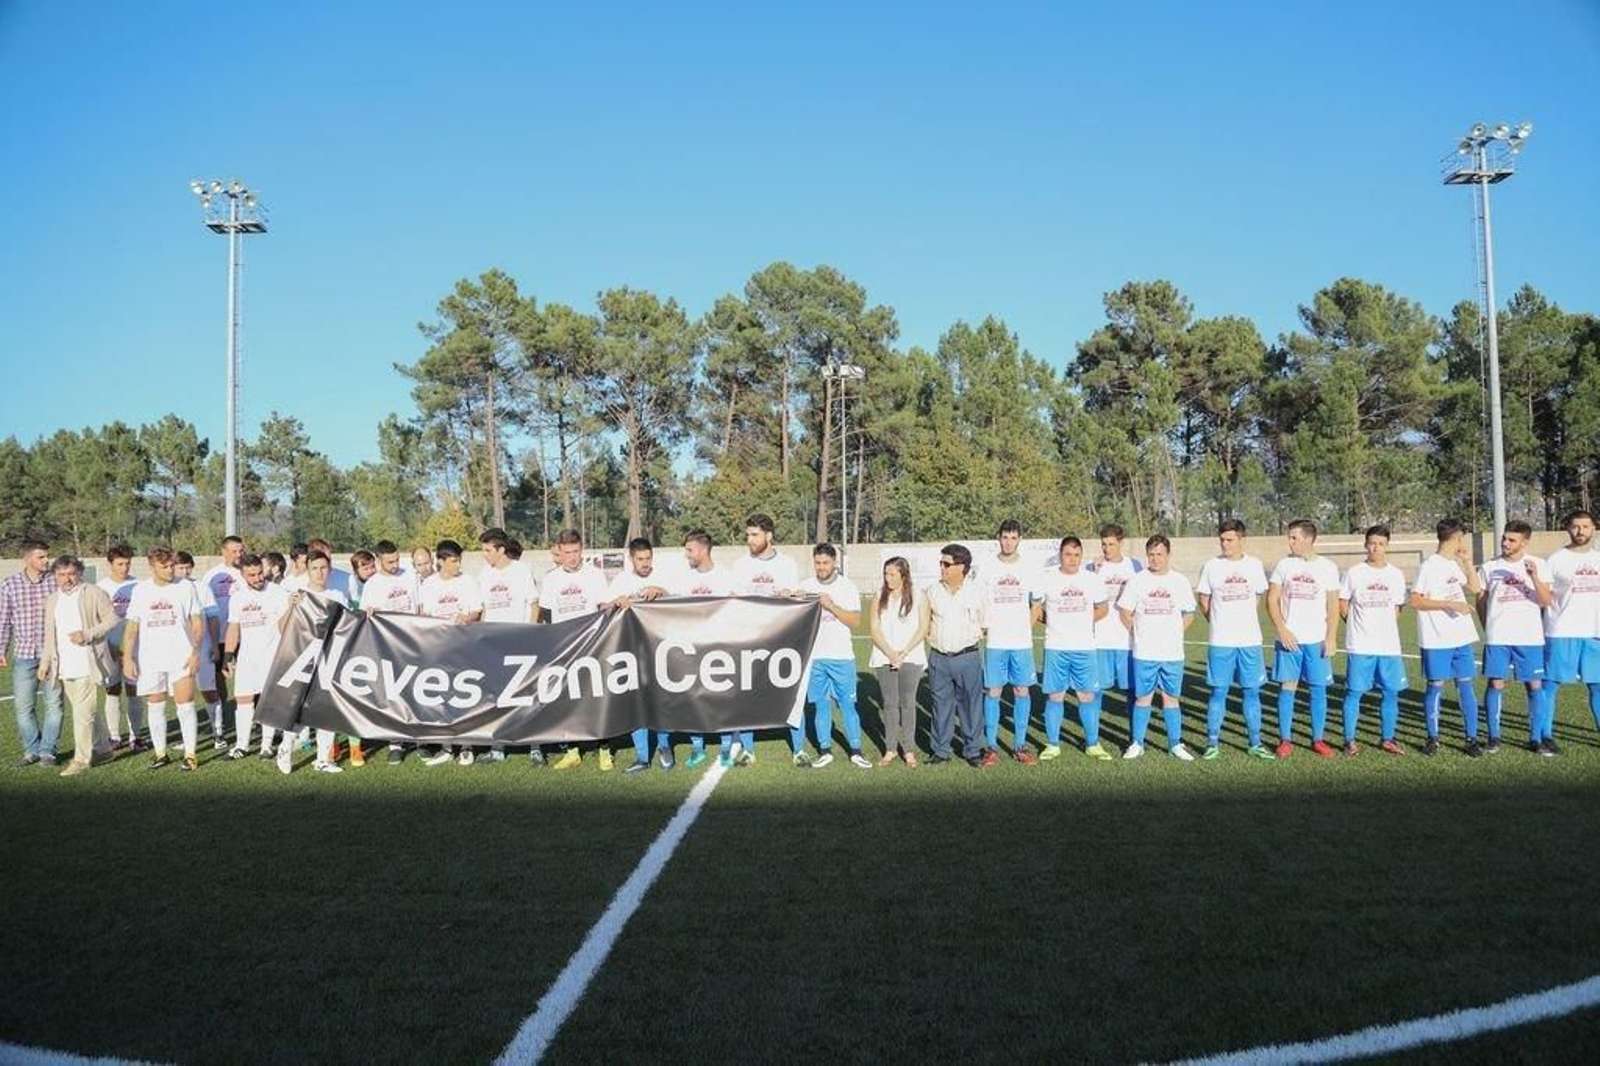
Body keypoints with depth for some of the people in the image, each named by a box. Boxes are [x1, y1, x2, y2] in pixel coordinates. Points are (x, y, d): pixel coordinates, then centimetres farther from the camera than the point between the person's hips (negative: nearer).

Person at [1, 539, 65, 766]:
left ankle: (47, 751, 12)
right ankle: (31, 750, 20)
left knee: (54, 704, 2)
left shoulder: (56, 582, -1)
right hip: (24, 654, 1)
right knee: (23, 706, 6)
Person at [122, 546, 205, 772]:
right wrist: (127, 658, 0)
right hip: (150, 660, 2)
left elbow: (198, 623, 1)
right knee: (155, 707, 8)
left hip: (182, 658, -2)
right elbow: (132, 627, 7)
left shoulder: (187, 587, 0)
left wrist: (196, 652, -8)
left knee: (186, 706, -4)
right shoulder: (141, 590, 5)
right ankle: (160, 753, 19)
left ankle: (190, 754, 2)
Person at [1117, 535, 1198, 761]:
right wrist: (1140, 634, 2)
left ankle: (1175, 744, 17)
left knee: (1171, 698, 7)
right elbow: (1126, 613, 3)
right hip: (1144, 653, -1)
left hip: (1173, 654, 1)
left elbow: (1189, 615, 12)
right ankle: (1137, 744, 13)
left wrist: (1174, 634, 4)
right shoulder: (1137, 580, -1)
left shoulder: (1180, 581, 3)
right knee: (1143, 698, 4)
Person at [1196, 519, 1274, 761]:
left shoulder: (1254, 565, 3)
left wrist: (1244, 621, 11)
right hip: (1220, 641, -2)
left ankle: (1254, 743, 16)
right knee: (1218, 692, 1)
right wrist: (1219, 624, 7)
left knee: (1251, 692, 6)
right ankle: (1212, 743, 9)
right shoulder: (1211, 566, -1)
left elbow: (1258, 598, 14)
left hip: (1250, 640, 2)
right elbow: (1203, 600, 7)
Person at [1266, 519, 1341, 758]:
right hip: (1288, 638, 0)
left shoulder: (1327, 567, 2)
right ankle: (1285, 740, 8)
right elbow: (1272, 599, 3)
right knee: (1287, 687, 1)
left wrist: (1332, 637, -4)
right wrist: (1282, 629, -8)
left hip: (1317, 640, 0)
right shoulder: (1284, 565, 3)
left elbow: (1333, 605, 3)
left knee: (1318, 689, 3)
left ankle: (1318, 740, 15)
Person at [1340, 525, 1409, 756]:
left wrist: (1382, 626, 9)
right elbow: (1342, 606, 4)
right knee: (1354, 692, -1)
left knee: (1391, 692, 6)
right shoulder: (1354, 573, -2)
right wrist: (1360, 626, 6)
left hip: (1389, 646, 3)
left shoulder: (1396, 575, 6)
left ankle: (1387, 739, 19)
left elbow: (1397, 609, 16)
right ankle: (1349, 740, 7)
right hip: (1360, 646, -3)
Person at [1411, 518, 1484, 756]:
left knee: (1466, 684, 5)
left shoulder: (1456, 564, 12)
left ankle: (1471, 738, 10)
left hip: (1463, 638, 6)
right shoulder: (1429, 566, -11)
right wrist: (1449, 604, -19)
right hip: (1437, 640, -6)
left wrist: (1468, 561, 10)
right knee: (1436, 686, 2)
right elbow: (1415, 601, -13)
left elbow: (1476, 588, 19)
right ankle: (1433, 738, 13)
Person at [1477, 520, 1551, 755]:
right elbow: (1481, 601, 14)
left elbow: (1546, 601, -6)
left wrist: (1534, 577, -20)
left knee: (1535, 685, 0)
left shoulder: (1538, 565, 1)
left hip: (1530, 638, -1)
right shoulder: (1489, 567, 5)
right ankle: (1493, 737, 7)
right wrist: (1490, 628, 8)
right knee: (1496, 684, -1)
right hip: (1497, 638, 1)